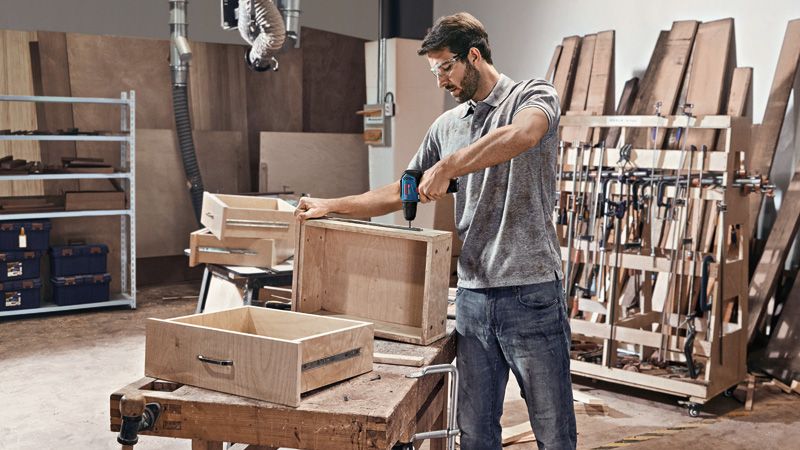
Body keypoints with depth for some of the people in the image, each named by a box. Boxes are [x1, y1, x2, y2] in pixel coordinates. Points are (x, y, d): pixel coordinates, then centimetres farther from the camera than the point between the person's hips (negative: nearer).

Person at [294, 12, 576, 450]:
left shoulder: (534, 96, -2)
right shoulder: (447, 125, 15)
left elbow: (520, 136, -27)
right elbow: (401, 193, 21)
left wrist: (446, 168, -22)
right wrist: (331, 206, 13)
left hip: (531, 293, -5)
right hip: (472, 295, 5)